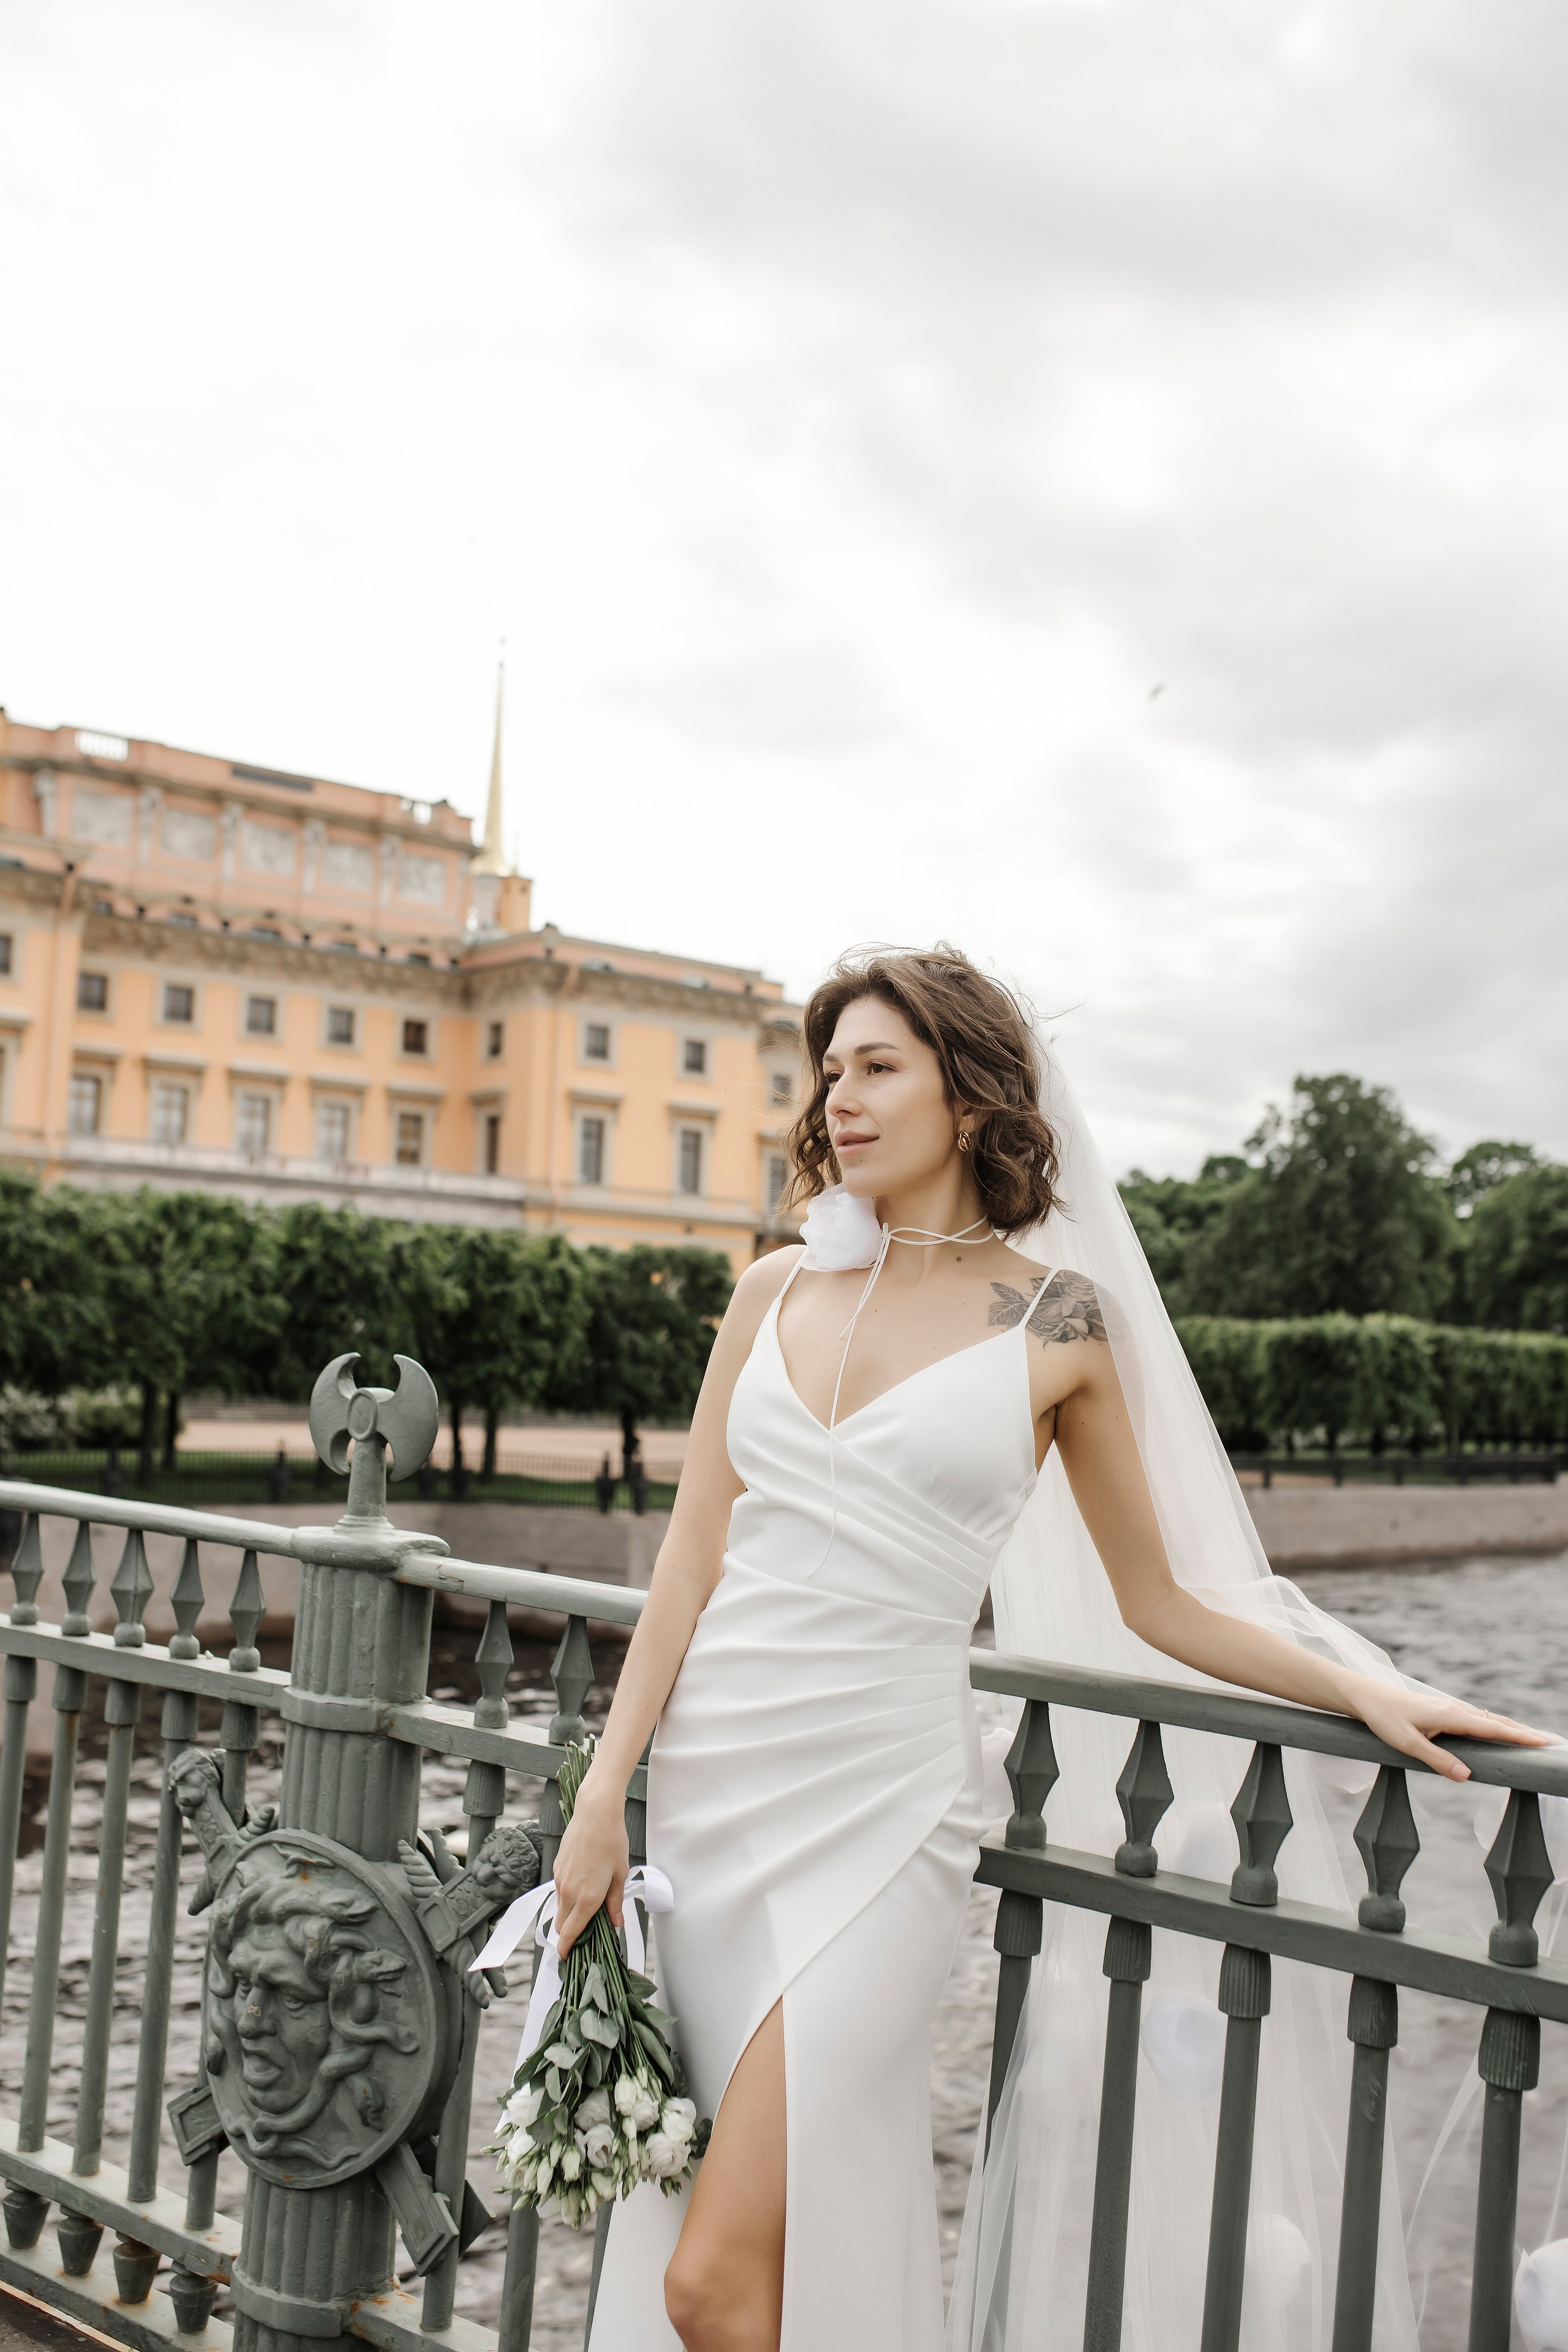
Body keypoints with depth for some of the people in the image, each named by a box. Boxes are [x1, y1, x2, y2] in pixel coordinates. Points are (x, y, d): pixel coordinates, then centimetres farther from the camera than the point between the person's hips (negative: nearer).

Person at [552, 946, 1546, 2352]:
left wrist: (1368, 1690, -4)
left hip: (880, 1798, -4)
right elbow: (691, 1558, 8)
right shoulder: (780, 1291, 8)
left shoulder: (1056, 1322, 0)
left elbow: (1158, 1603, 7)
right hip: (708, 1771, 4)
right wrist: (606, 1794, 3)